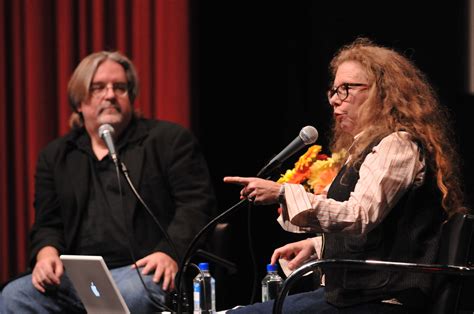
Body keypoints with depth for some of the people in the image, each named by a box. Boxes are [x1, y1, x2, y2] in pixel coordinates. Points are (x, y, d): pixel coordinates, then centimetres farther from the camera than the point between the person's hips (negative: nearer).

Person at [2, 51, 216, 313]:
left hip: (145, 272, -3)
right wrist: (47, 252, -3)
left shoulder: (170, 139, 10)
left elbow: (196, 204, 1)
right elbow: (48, 223, 21)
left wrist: (170, 252, -16)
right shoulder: (56, 155, 22)